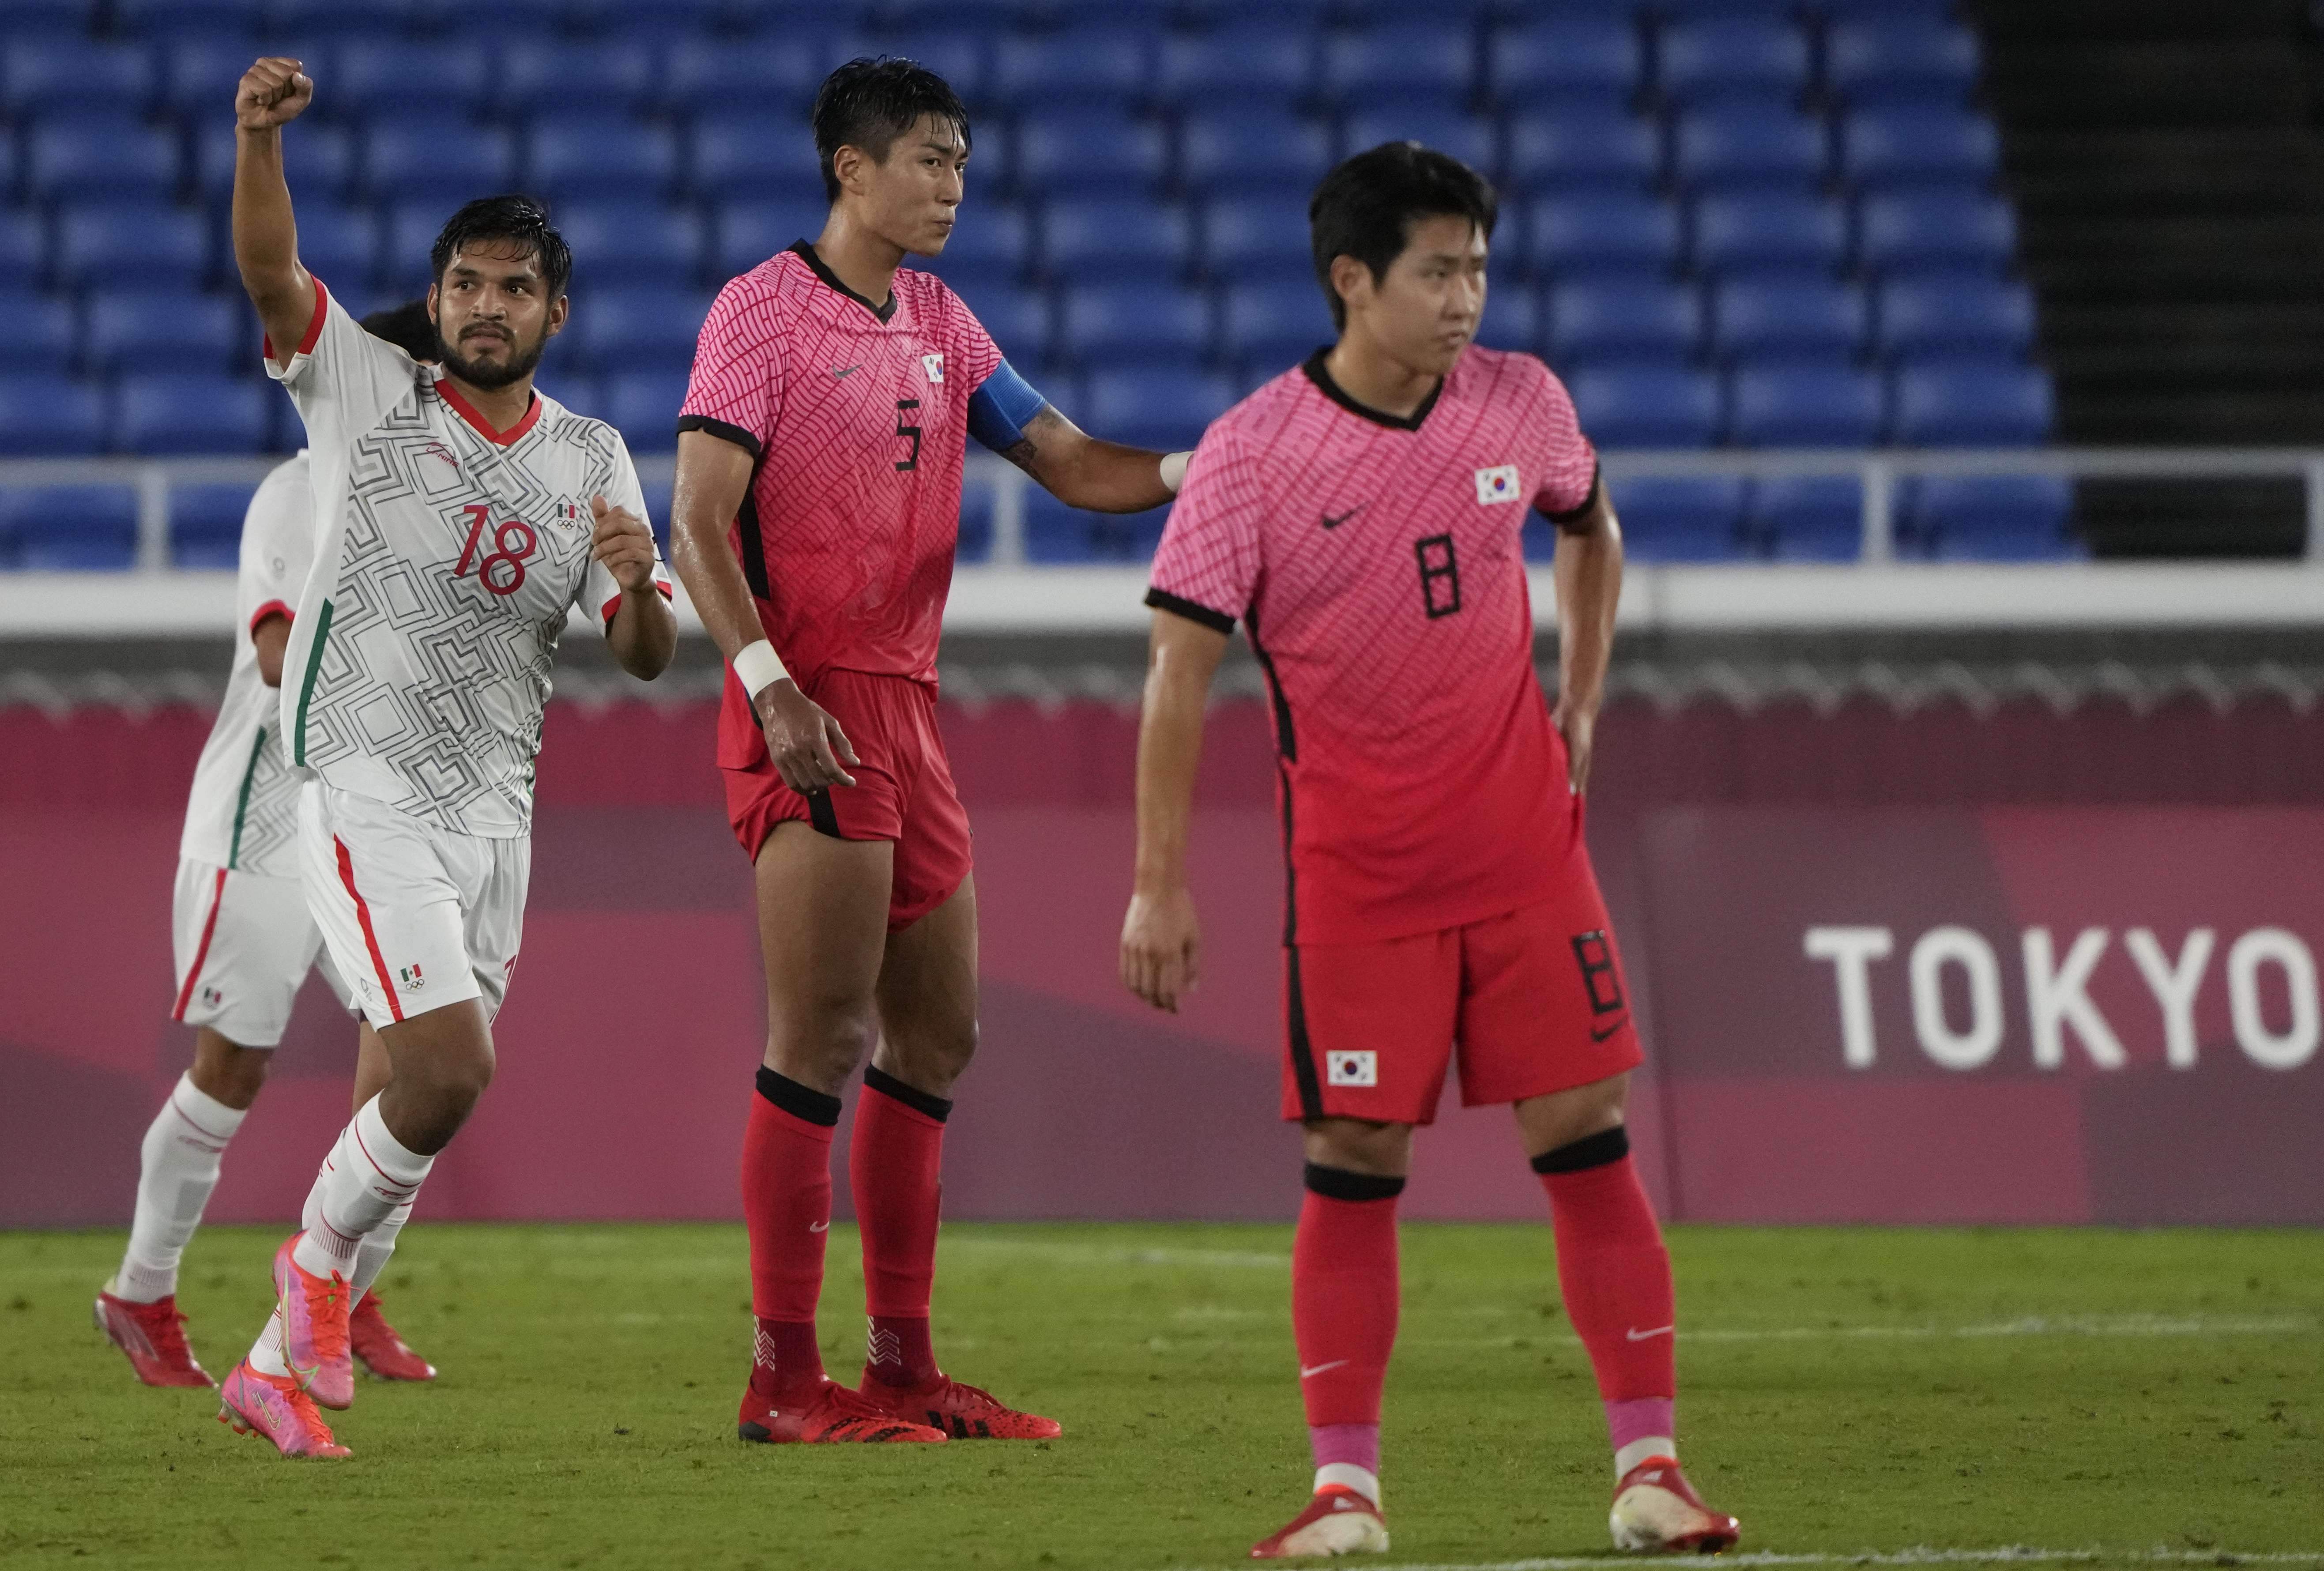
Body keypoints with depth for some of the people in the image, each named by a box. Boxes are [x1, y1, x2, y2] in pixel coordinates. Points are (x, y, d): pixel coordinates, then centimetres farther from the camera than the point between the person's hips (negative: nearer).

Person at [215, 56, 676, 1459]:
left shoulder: (593, 460, 10)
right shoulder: (364, 391, -2)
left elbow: (648, 657, 8)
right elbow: (272, 276, -18)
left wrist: (637, 581, -15)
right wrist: (260, 139, -36)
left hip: (494, 804, 5)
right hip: (367, 787, -5)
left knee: (433, 1090, 4)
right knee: (447, 1073, -18)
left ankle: (282, 1362, 17)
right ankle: (320, 1263, 8)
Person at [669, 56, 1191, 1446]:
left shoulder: (938, 326, 16)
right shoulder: (765, 312, -6)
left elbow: (1073, 465, 17)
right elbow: (699, 522, -12)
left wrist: (1198, 471, -3)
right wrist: (771, 688, -23)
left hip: (908, 704, 8)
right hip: (812, 707, -8)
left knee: (936, 1038, 10)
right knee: (827, 1033, -11)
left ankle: (905, 1365, 17)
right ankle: (784, 1377, -9)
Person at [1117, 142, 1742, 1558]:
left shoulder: (1521, 404, 0)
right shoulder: (1252, 455, -11)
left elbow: (1591, 527, 23)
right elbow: (1183, 664, -11)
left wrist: (1581, 702, 16)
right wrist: (1161, 885, -14)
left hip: (1526, 851, 3)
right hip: (1355, 879, -3)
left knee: (1589, 1141, -1)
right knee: (1355, 1165, -3)